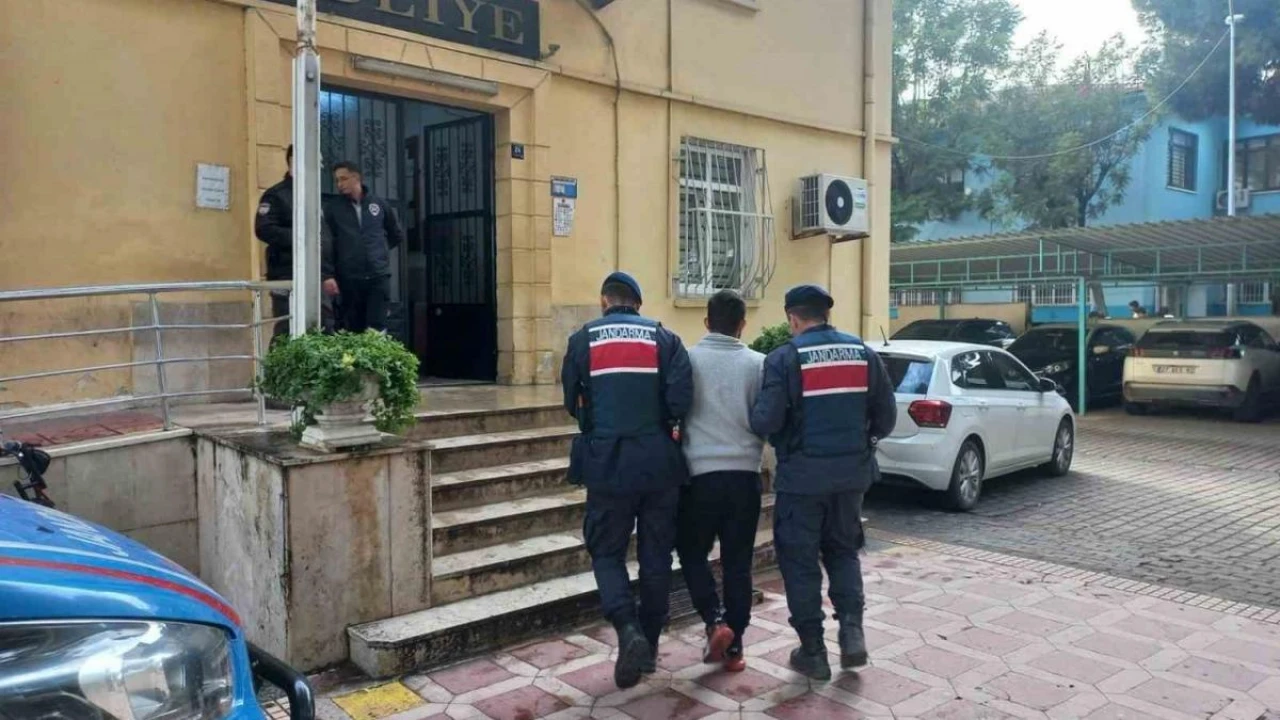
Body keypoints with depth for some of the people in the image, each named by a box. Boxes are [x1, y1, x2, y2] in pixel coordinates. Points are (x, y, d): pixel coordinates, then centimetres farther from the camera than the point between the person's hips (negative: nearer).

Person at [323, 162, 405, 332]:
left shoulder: (379, 204, 8)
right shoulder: (333, 208, 4)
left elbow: (397, 235, 20)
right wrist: (328, 275, -12)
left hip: (379, 276, 0)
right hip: (349, 279, 0)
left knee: (377, 330, -5)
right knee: (353, 330, 5)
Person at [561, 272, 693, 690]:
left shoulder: (583, 339, 4)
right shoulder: (663, 337, 3)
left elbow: (572, 403, 4)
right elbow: (681, 396, -9)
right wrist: (660, 427, 10)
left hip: (607, 462, -1)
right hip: (659, 463, 1)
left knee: (607, 552, 11)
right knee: (656, 555, 13)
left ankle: (628, 630, -10)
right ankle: (650, 645, 21)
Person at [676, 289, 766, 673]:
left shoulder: (687, 359, -5)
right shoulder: (758, 364, -2)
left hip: (700, 473, -1)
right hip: (744, 474, 2)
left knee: (692, 554, 17)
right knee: (738, 563, 11)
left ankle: (716, 622, 1)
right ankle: (734, 646, 16)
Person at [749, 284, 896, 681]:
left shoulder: (784, 358, -10)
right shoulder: (864, 353, 4)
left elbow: (766, 420, -18)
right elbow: (886, 416, 5)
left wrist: (754, 418, 5)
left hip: (803, 474, -4)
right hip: (851, 471, 4)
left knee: (799, 559, 9)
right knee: (843, 550, 22)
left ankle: (813, 651, 14)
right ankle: (852, 630, 9)